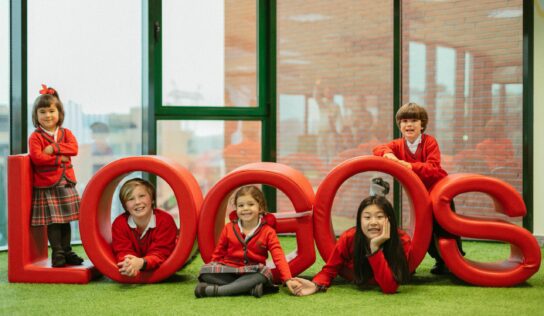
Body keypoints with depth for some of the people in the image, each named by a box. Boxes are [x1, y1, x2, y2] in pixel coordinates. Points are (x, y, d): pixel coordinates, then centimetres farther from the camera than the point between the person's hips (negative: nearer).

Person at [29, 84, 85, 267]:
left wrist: (54, 148, -18)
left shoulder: (66, 133, 10)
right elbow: (37, 157, -18)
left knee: (66, 219, 9)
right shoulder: (35, 137, -3)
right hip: (46, 185, -4)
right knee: (53, 221, -4)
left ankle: (66, 251, 18)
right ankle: (57, 254, 2)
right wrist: (59, 158, -16)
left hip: (66, 183, 4)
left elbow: (73, 148, -8)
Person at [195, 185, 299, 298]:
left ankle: (215, 290, -37)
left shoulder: (268, 232, -2)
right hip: (228, 270, 2)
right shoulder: (229, 228, 5)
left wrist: (288, 280, -21)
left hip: (252, 273, -2)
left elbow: (279, 257, -10)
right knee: (205, 270, -25)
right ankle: (250, 288, -35)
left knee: (264, 273, -35)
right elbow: (218, 253, 13)